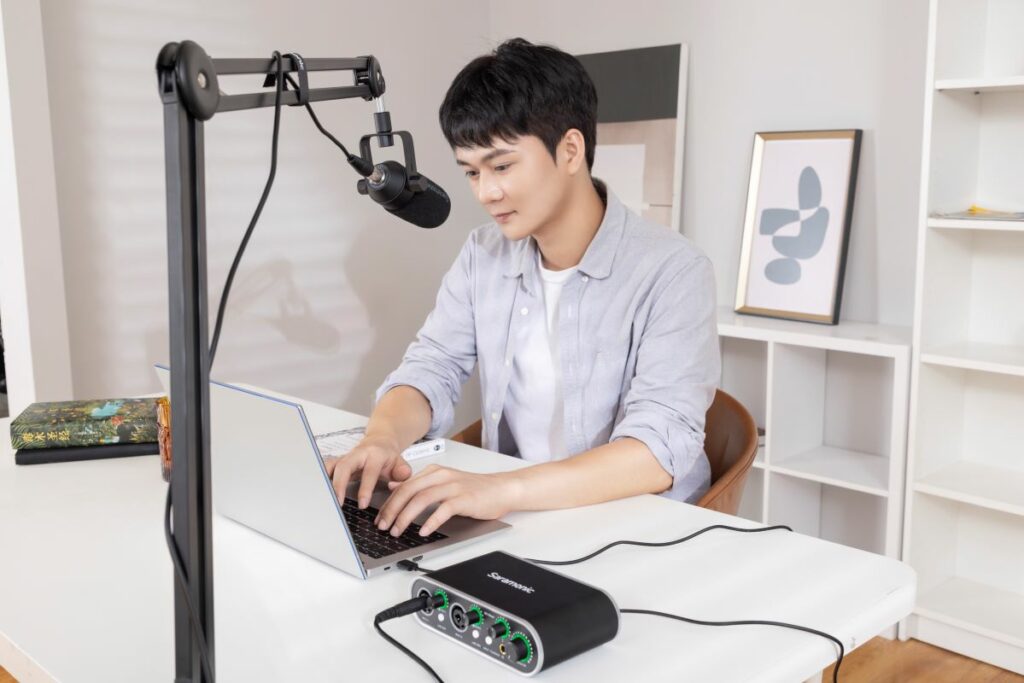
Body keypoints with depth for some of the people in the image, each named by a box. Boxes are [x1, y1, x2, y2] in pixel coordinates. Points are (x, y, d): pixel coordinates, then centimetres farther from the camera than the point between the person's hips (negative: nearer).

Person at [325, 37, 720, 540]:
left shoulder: (671, 272, -16)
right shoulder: (482, 256, 3)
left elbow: (661, 450, -25)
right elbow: (429, 370, 2)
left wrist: (502, 489, -38)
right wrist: (383, 440, -20)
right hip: (514, 520, 5)